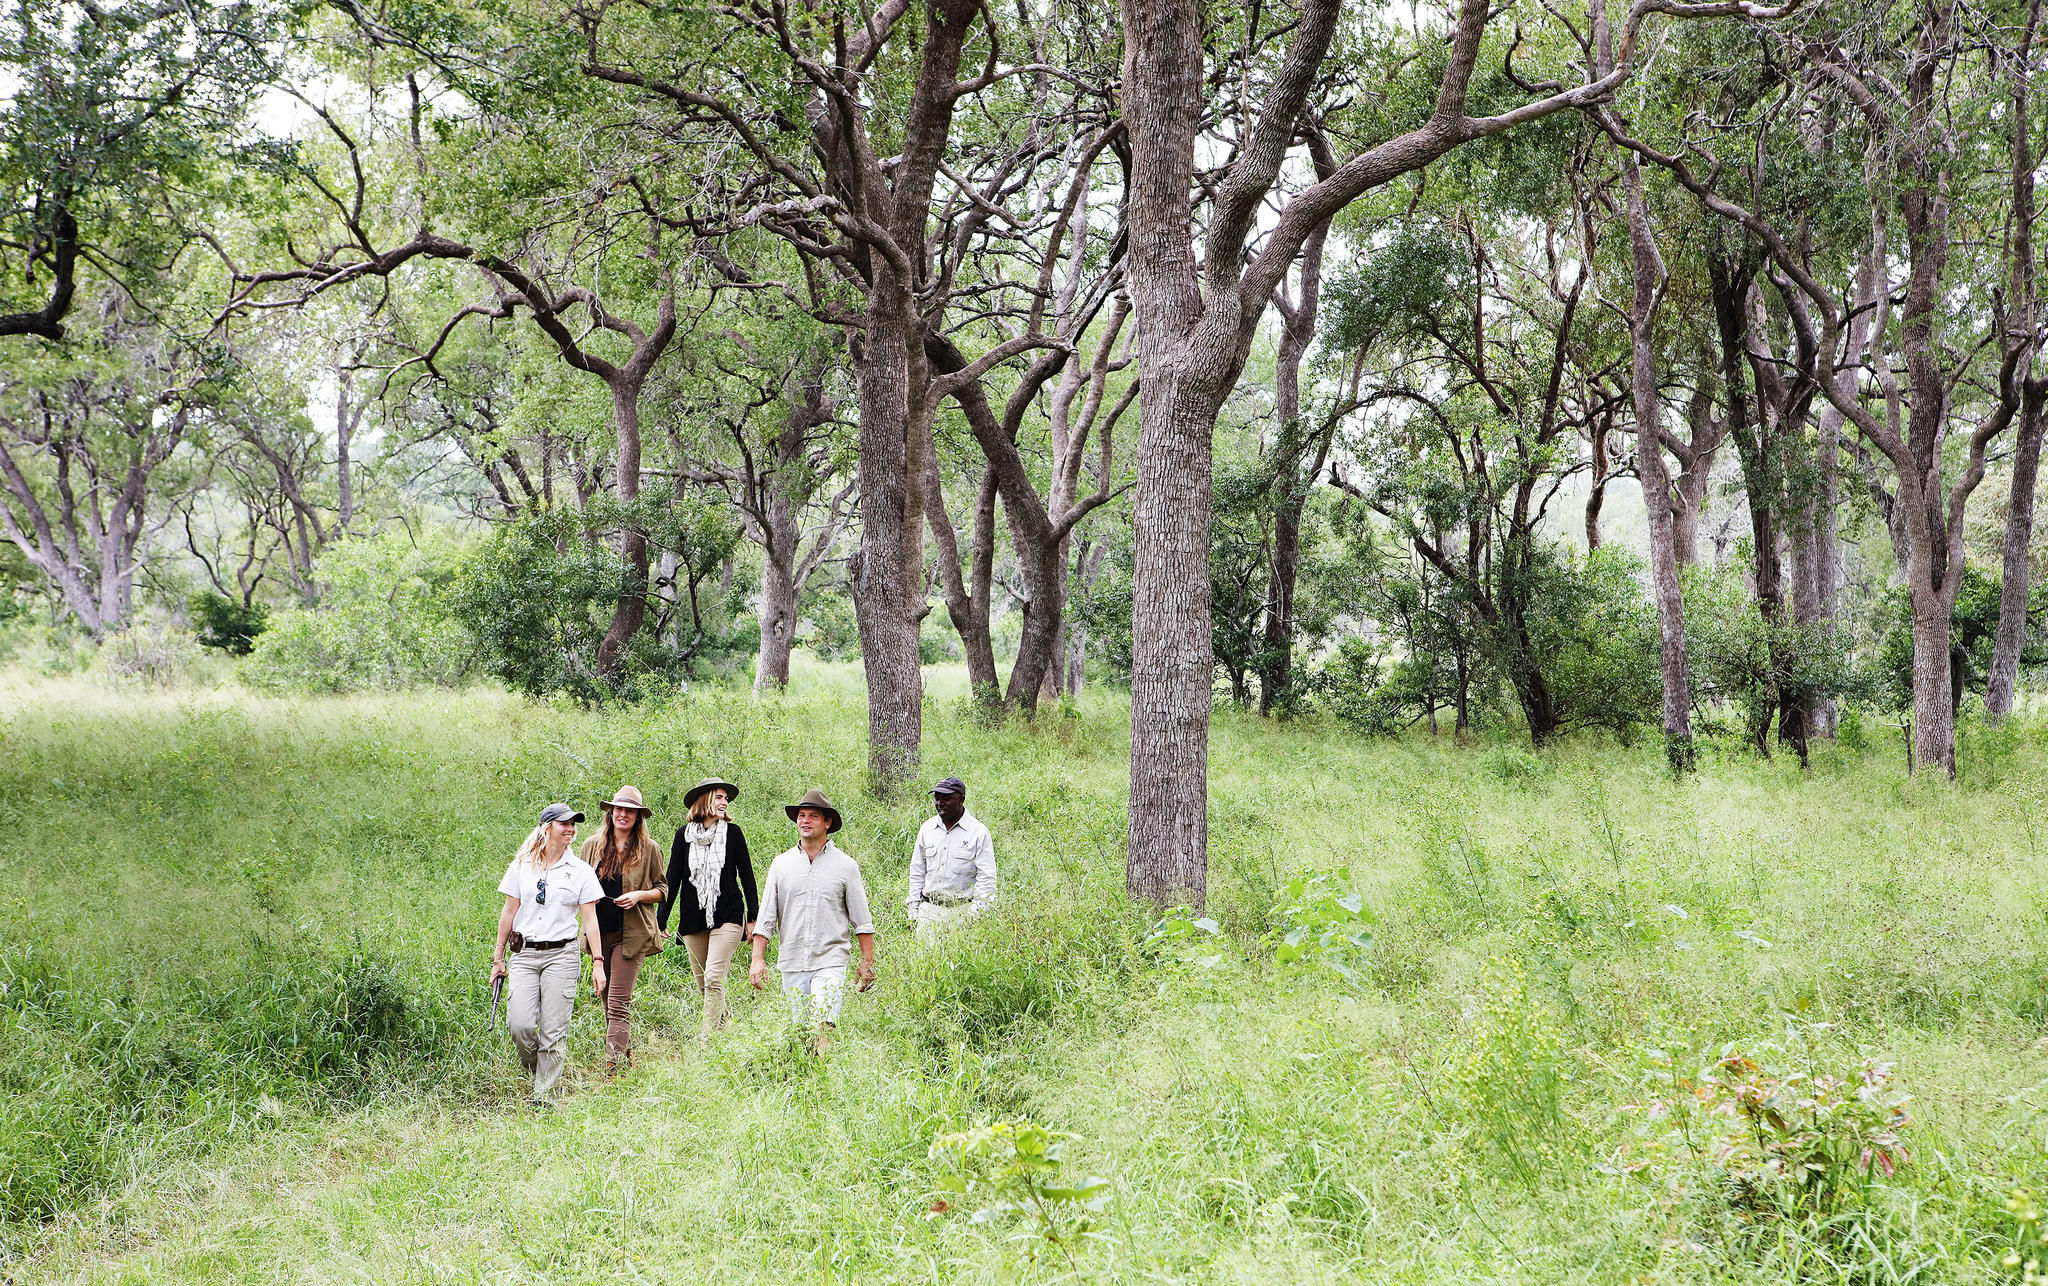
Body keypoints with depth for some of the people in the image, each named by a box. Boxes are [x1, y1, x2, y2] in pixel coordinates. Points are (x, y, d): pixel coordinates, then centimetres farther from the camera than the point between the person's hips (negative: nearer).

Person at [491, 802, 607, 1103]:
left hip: (562, 955, -1)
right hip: (525, 954, 1)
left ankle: (543, 1096, 4)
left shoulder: (581, 871, 5)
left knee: (554, 1030, -5)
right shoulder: (522, 866, 7)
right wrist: (498, 958, 11)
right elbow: (508, 912, 12)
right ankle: (534, 1071, 16)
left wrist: (597, 963, -1)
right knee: (519, 1024, -12)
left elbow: (589, 920, 5)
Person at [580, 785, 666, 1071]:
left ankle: (613, 1064, -14)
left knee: (618, 1003, -11)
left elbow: (663, 889, 6)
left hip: (632, 933, -4)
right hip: (600, 931, 5)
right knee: (607, 999, 11)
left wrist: (639, 895, -13)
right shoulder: (592, 845, 9)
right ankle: (626, 1054, 26)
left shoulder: (649, 849, 0)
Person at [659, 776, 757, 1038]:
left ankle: (706, 1039, -16)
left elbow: (746, 875, 8)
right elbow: (672, 879, 9)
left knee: (714, 979, -15)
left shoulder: (732, 832, 3)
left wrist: (753, 917, 4)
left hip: (727, 917, -3)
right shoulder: (684, 835, 6)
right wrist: (661, 920, 6)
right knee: (703, 986, 5)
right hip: (693, 918, 3)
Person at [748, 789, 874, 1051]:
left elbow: (862, 921, 6)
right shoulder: (781, 865, 9)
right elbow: (766, 918, 10)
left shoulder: (845, 866, 3)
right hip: (791, 964, 3)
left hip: (830, 962, -3)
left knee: (824, 1025, -18)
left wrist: (867, 963, 2)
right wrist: (758, 959, 2)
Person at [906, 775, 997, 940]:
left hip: (962, 910, -3)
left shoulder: (978, 832, -1)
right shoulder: (927, 828, 12)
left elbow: (986, 877, -3)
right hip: (929, 909, 3)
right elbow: (917, 873, 17)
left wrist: (975, 913, -11)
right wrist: (914, 912, 11)